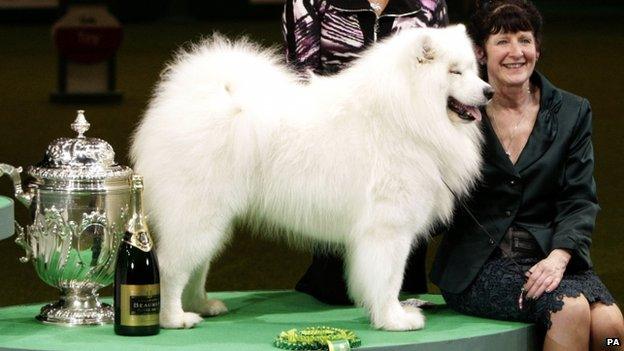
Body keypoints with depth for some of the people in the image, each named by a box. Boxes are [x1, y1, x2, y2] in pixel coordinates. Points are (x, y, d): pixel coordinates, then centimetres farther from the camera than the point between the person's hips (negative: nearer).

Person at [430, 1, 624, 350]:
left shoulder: (572, 112, 9)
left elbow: (580, 200, 3)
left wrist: (559, 257, -16)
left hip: (550, 257, 3)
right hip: (477, 265, -3)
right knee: (571, 308, -30)